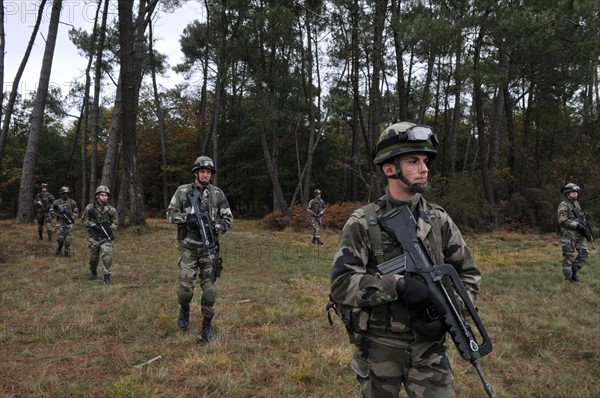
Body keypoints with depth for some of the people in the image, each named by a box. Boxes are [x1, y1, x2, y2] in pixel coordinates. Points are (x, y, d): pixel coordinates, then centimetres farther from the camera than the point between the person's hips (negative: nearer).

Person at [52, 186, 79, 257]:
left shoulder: (72, 202, 1)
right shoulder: (57, 202, 1)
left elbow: (76, 212, 5)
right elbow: (52, 211, 9)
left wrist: (72, 217, -9)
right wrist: (58, 215, -9)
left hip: (69, 223, 0)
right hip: (60, 222, 0)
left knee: (68, 239, 0)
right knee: (59, 238, -4)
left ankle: (67, 251, 13)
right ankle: (59, 248, 24)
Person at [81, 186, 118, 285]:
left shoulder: (111, 209, 0)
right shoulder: (90, 208, -3)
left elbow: (115, 222, 7)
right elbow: (84, 220, 2)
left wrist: (110, 229, -11)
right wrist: (93, 225, -14)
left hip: (106, 237, 0)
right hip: (93, 237, 1)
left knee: (107, 256, -16)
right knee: (93, 258, 14)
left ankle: (107, 277, -8)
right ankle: (93, 273, 40)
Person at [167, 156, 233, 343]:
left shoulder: (218, 194, 2)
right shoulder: (182, 191, 1)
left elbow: (228, 218, 5)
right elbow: (170, 213, 3)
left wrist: (216, 228, -14)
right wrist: (186, 218, -16)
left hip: (208, 247, 1)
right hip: (188, 247, 0)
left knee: (209, 289, 0)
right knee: (185, 287, -3)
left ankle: (207, 325, 15)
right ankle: (184, 310, 30)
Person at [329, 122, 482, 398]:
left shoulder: (440, 220, 0)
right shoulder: (362, 223, -12)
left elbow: (469, 275, 5)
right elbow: (341, 284, -19)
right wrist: (398, 285, -29)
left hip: (429, 346, 2)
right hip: (378, 347, -2)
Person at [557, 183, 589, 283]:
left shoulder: (576, 204, 13)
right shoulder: (563, 205, -12)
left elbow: (582, 216, 24)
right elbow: (562, 221, -21)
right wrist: (576, 225, -21)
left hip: (579, 234, 8)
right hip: (568, 235, -8)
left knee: (584, 253, 5)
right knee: (569, 256, 0)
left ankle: (574, 271, 20)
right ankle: (569, 277, 11)